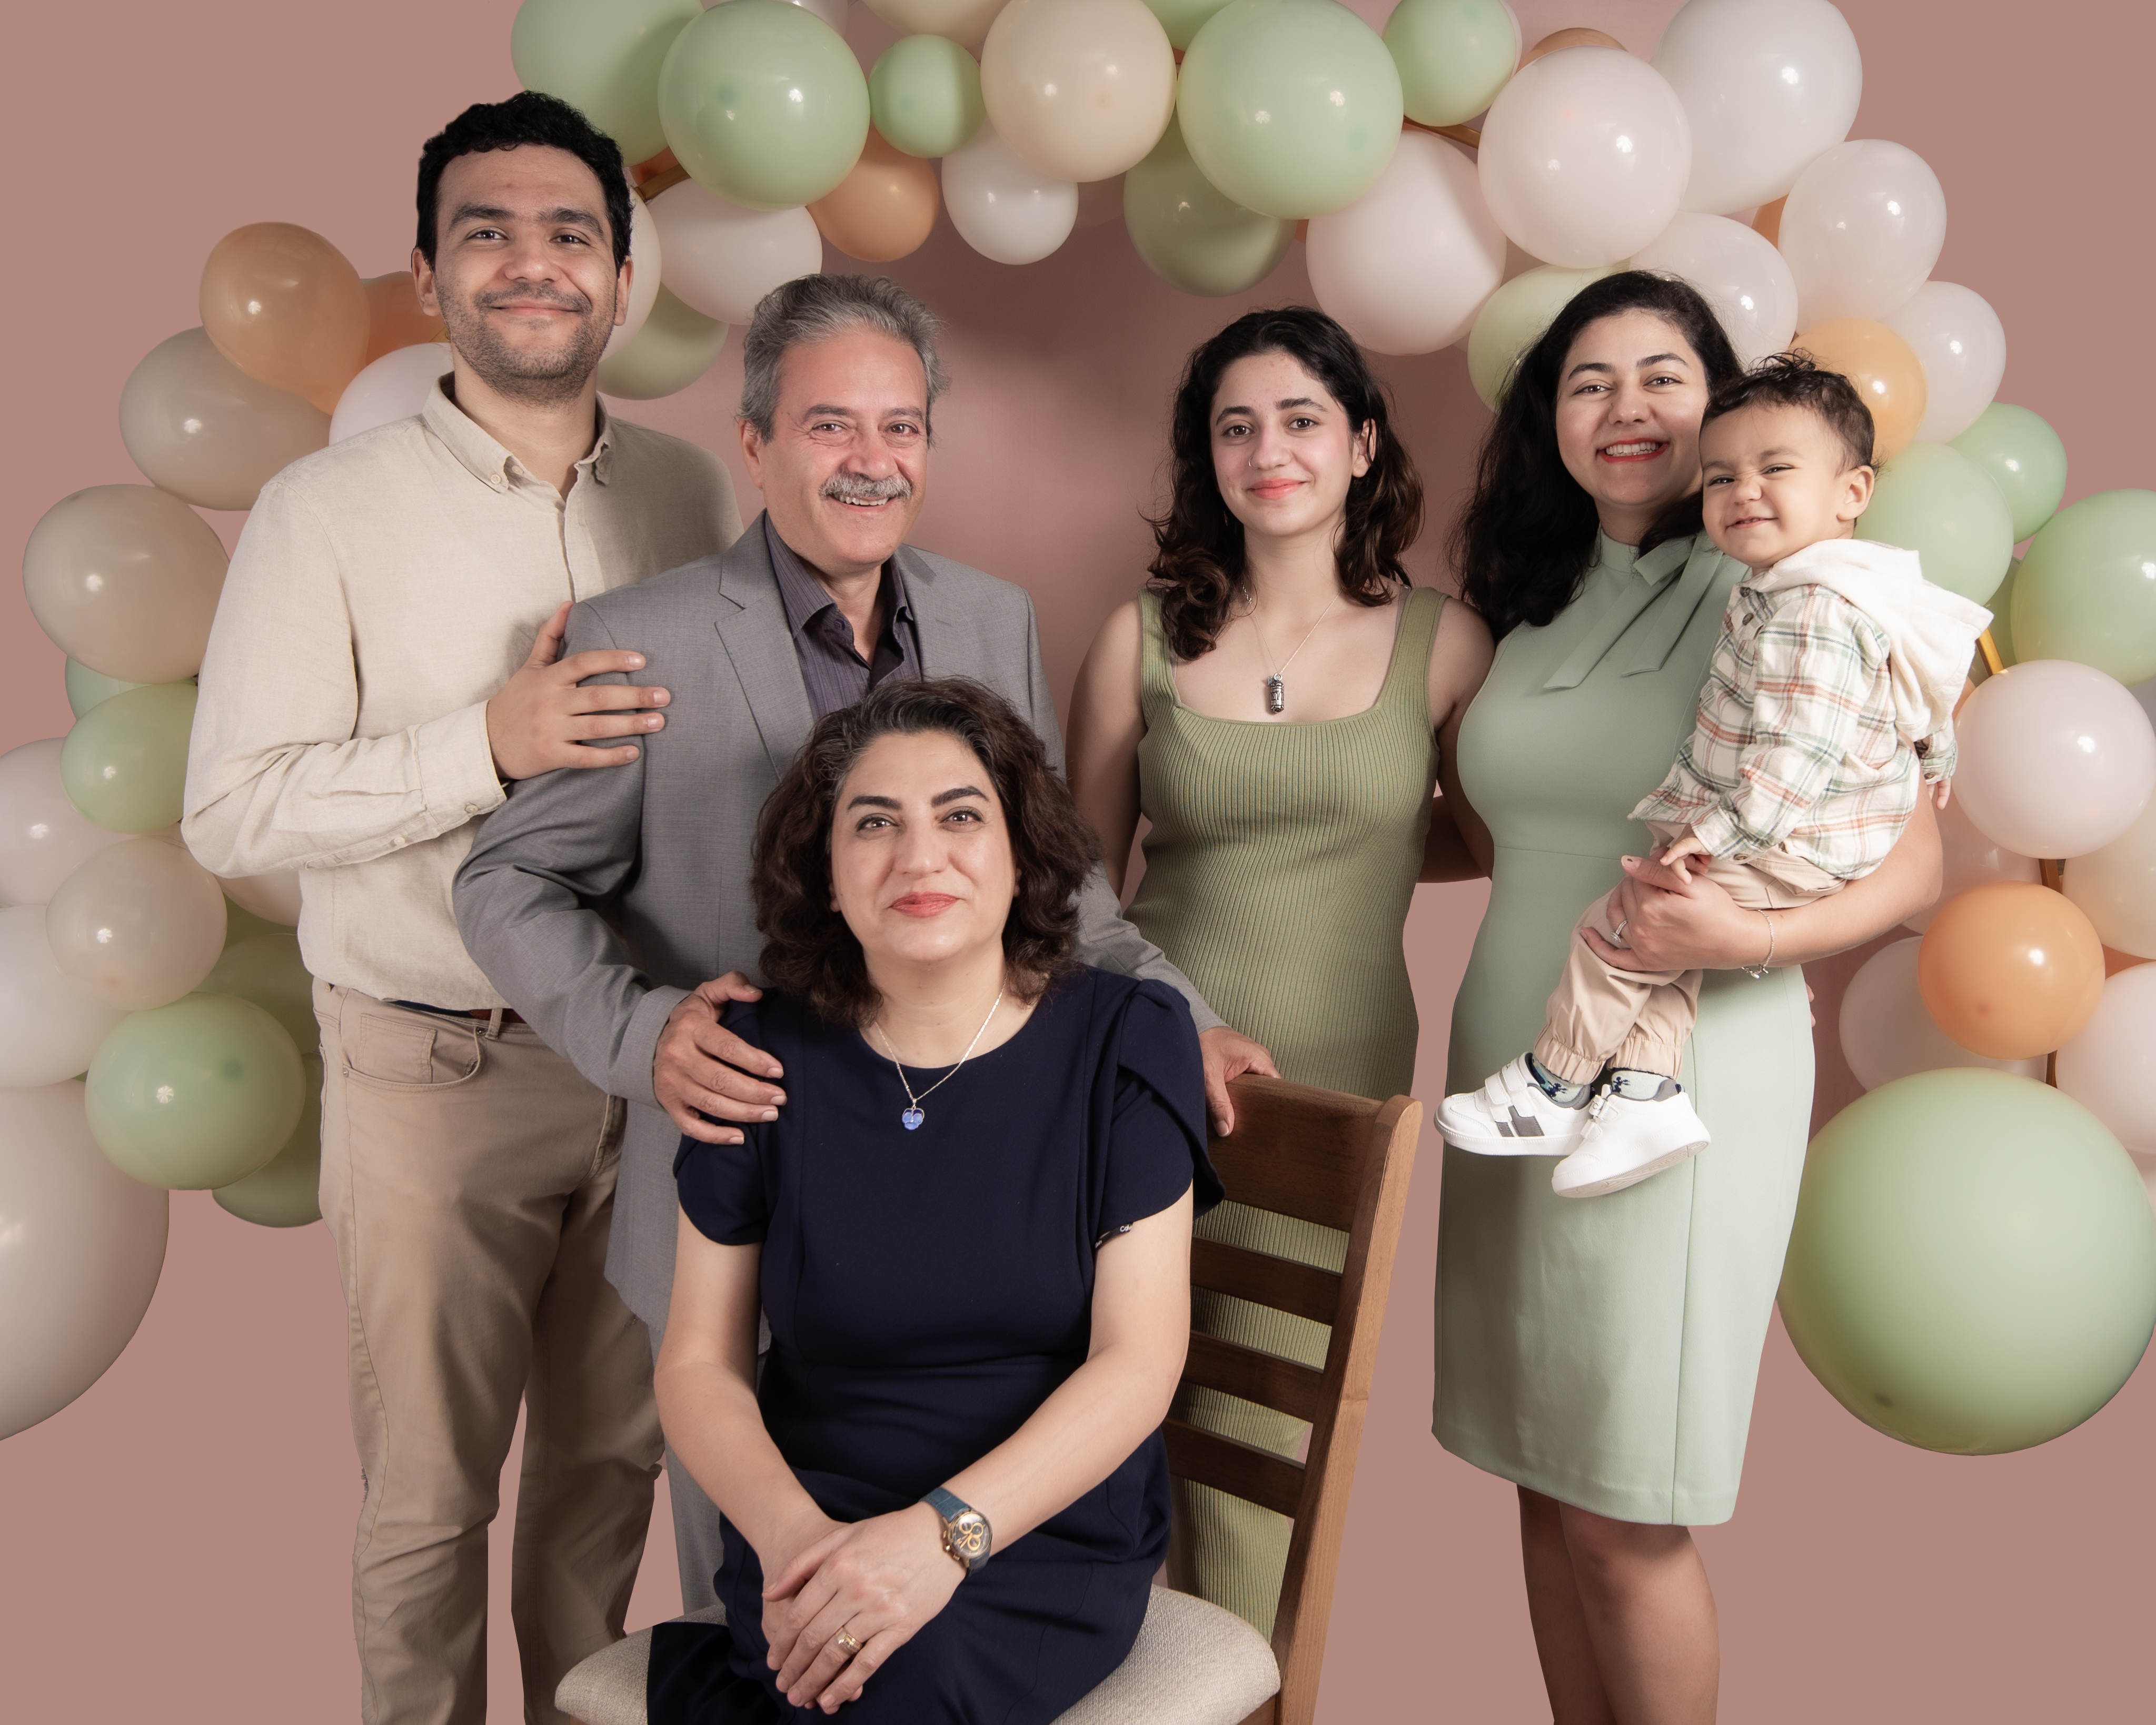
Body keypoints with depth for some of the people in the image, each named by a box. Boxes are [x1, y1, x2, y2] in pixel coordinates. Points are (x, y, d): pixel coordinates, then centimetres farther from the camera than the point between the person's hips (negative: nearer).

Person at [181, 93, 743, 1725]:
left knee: (613, 1459, 18)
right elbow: (232, 811, -12)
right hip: (438, 1076, -3)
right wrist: (489, 745, -23)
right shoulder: (329, 513, -7)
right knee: (429, 1493, 10)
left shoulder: (695, 495, 3)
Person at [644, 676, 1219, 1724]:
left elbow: (1138, 1360, -8)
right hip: (810, 1531, 1)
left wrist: (945, 1532, -23)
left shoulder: (1125, 1044, -3)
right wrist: (789, 1536, -19)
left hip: (1050, 1535, 0)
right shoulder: (768, 1060, 0)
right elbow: (698, 1362, 2)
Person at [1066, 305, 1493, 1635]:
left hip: (1334, 1086, 0)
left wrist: (1354, 857, 1)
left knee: (1258, 1449, 4)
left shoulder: (1441, 642, 1)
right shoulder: (1142, 638, 2)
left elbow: (1490, 838, 16)